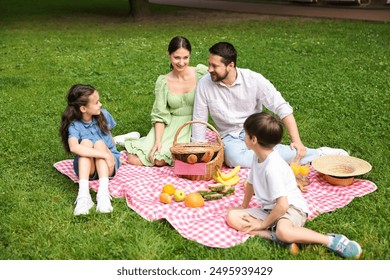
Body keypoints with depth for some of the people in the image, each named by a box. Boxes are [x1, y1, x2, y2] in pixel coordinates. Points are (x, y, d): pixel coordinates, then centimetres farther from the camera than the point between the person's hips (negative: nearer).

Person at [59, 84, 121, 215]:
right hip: (86, 167, -2)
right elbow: (74, 147, -38)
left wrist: (110, 154, -3)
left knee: (99, 143, -27)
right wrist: (104, 155, -42)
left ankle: (103, 193, -42)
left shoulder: (103, 115, -6)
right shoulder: (74, 125, -17)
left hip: (108, 165, 2)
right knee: (86, 142, -29)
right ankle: (83, 194, -41)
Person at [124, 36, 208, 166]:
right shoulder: (163, 82, -1)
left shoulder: (201, 72, -6)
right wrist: (157, 141, -15)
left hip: (193, 127, -2)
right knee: (135, 160, -10)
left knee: (160, 160, -23)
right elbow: (160, 114, -4)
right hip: (170, 126, 2)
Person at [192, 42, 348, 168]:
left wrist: (297, 141, -20)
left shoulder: (253, 79, -12)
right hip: (230, 137, 1)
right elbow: (199, 121, 0)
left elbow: (282, 108, -11)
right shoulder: (205, 84, -9)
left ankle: (319, 154, -14)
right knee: (235, 159, -36)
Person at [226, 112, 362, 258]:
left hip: (292, 208, -9)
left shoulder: (273, 167, -26)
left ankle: (333, 241, -23)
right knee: (232, 216, -8)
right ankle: (275, 236, -19)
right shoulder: (257, 156, 1)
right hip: (269, 209, 10)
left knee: (283, 231, -43)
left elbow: (282, 205, -28)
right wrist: (244, 206, 29)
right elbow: (250, 183, 19)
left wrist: (264, 224, -16)